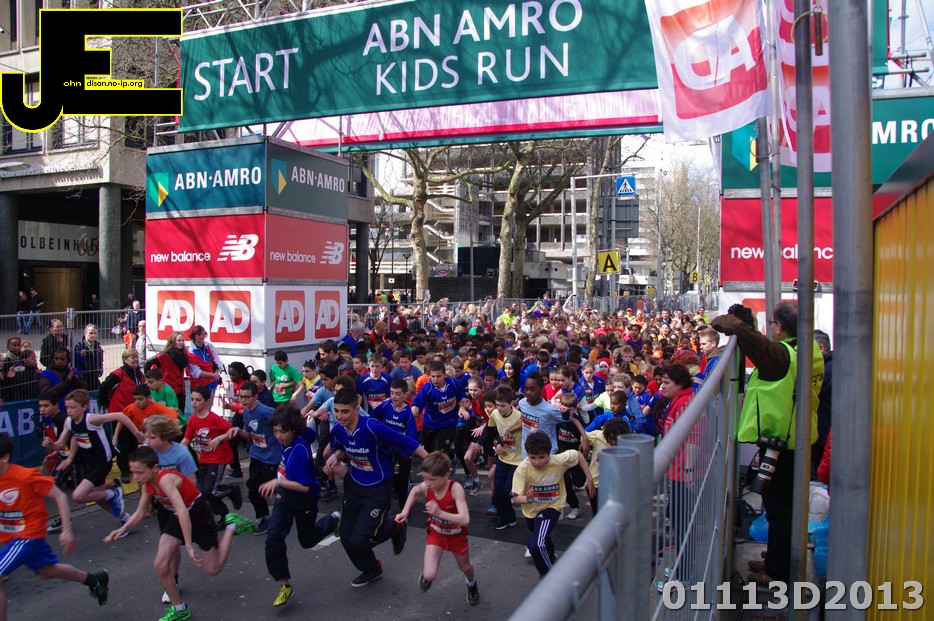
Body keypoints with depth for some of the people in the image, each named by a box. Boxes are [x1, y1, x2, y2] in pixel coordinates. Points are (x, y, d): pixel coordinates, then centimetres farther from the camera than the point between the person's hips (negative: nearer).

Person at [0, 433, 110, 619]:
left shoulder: (25, 476, -24)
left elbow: (60, 497, -17)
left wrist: (67, 530, -18)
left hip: (29, 535, -8)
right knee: (46, 570, 22)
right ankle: (94, 580, 44)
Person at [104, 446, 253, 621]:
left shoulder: (166, 479, -33)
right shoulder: (146, 484, -8)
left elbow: (183, 511, -41)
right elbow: (140, 513, 7)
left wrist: (189, 546, -43)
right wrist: (122, 530, -10)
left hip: (198, 515, -7)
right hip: (177, 518, 7)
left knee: (213, 569, 3)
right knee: (160, 565, -8)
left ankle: (231, 526, 22)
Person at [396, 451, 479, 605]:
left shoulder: (455, 488, -36)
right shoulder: (425, 487, -24)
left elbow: (465, 520, -42)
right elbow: (414, 491, 3)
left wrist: (440, 513, -51)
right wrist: (405, 511, -7)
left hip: (456, 535, -1)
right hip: (436, 534, 2)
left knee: (464, 567, 23)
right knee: (430, 576, -13)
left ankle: (472, 584, 59)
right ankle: (426, 573, 26)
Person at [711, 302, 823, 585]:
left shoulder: (780, 355, -24)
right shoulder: (812, 352, 2)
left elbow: (741, 330, -32)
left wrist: (723, 321, -11)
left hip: (778, 440, -9)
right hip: (800, 437, 9)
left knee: (778, 508, 3)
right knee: (785, 504, 20)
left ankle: (777, 572, 15)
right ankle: (777, 560, 34)